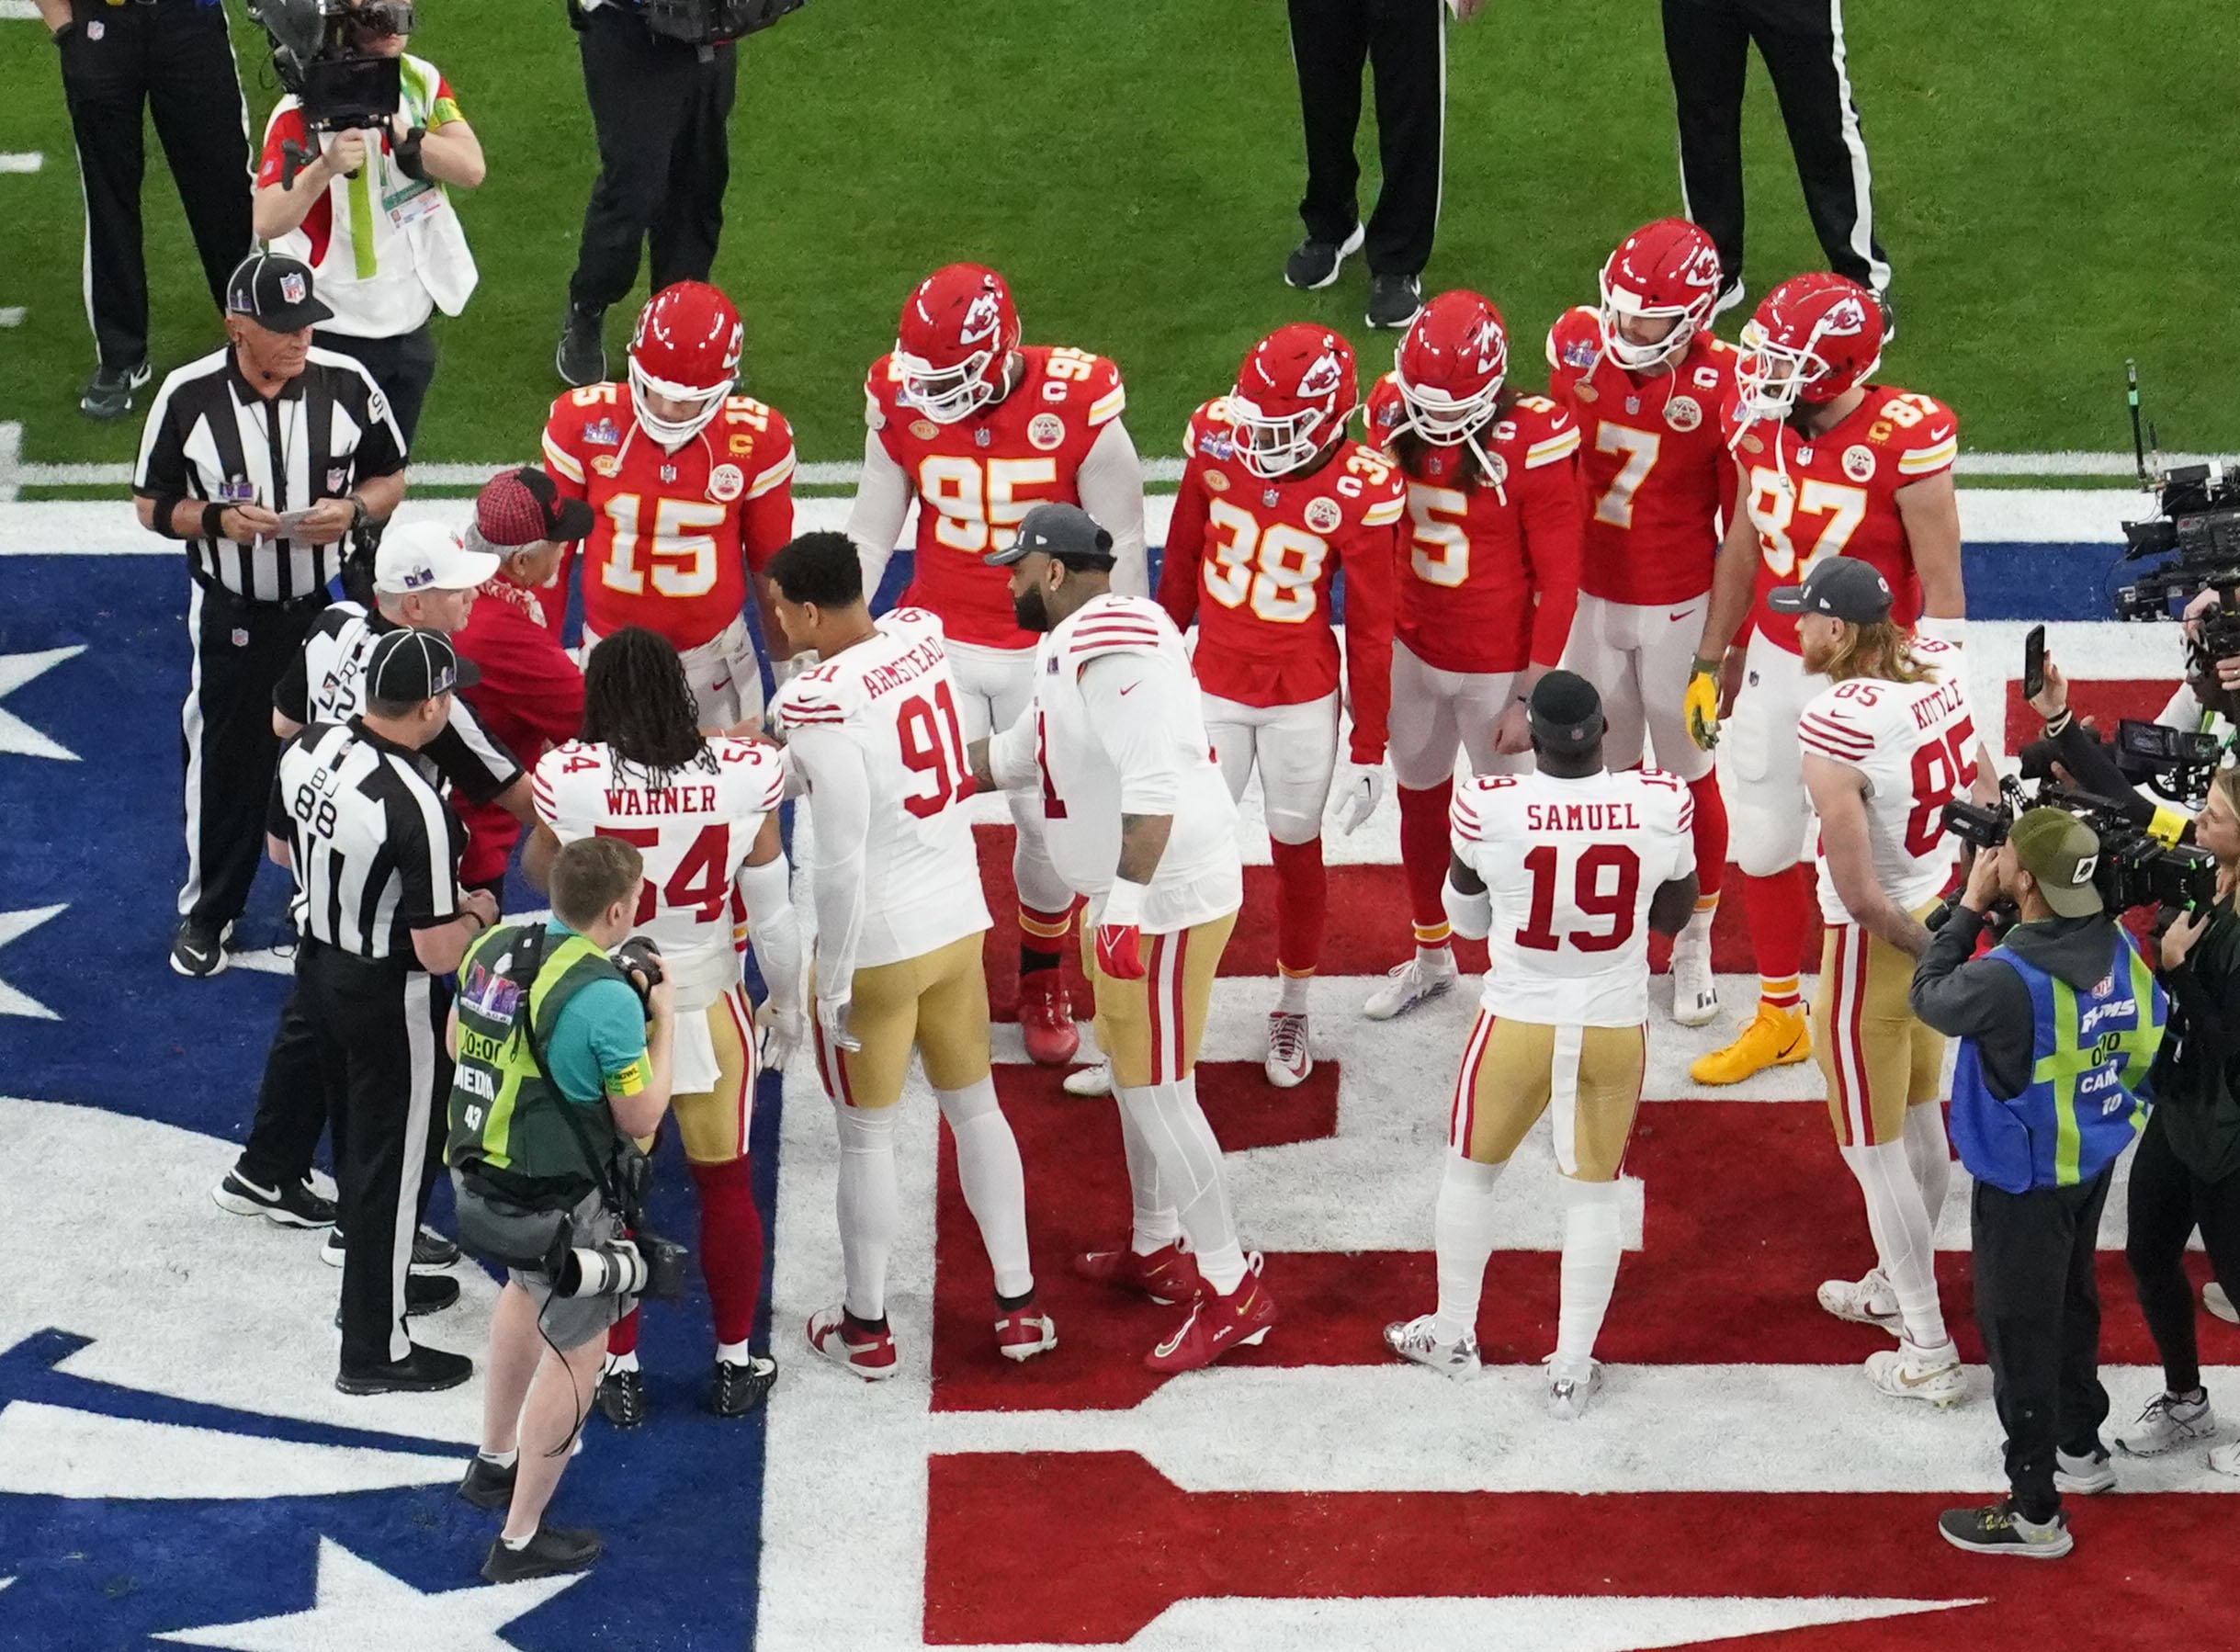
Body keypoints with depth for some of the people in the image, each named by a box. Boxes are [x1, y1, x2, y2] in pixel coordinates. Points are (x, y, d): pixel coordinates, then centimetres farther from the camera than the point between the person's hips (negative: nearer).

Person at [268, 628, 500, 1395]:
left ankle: (377, 1280, 46)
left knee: (358, 1138, 26)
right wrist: (477, 913, -6)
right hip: (392, 997, -8)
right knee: (397, 1161, 7)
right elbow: (438, 951, -27)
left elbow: (281, 846, 11)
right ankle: (375, 1349, 17)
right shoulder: (415, 808, -32)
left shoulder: (307, 750, -9)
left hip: (319, 966, 8)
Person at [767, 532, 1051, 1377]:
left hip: (875, 942, -7)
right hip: (959, 919, 7)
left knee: (865, 1137, 10)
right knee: (975, 1108, 20)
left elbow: (840, 862, -23)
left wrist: (833, 984, -14)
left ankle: (866, 1328, 24)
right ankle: (1017, 1306, 29)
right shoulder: (921, 632, -4)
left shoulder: (820, 703, -24)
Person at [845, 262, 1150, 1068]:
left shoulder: (1077, 408, -21)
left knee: (1048, 822, 9)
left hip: (1048, 648, -1)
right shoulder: (900, 403, -13)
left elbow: (1120, 545, -9)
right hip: (941, 639, 1)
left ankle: (1041, 981, 33)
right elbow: (869, 534, 0)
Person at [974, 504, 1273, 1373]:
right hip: (1127, 894, 11)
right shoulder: (1073, 642, 12)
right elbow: (1018, 756, 26)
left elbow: (1152, 785, -32)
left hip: (1164, 899, -11)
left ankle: (1233, 1290, 2)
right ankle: (1158, 1247, 36)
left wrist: (1126, 903, -36)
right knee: (1132, 1070, 21)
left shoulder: (1111, 642, -22)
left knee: (1156, 1087, -5)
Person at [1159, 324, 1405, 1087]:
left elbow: (1371, 629, -10)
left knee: (1296, 849, 14)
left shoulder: (1361, 492, -20)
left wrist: (1369, 749, -5)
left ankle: (1293, 1010, 34)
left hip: (1303, 697, -2)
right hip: (1212, 687, 2)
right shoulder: (1217, 437, -12)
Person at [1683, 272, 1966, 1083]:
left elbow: (1941, 589, -16)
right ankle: (1778, 1019, 35)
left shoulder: (1904, 443, -23)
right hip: (1775, 665, 6)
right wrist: (1708, 662, 16)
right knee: (1762, 844, 16)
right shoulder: (1760, 424, -6)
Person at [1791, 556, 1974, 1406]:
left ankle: (1929, 1354, 18)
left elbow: (1862, 896, -27)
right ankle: (1899, 1287, 46)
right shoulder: (1940, 666, -7)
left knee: (1874, 1149, 9)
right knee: (1921, 1120, 25)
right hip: (1942, 915, 8)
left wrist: (1929, 949, -10)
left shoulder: (1835, 724, -29)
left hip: (1878, 945, -8)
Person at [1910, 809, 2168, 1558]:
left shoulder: (2008, 978, -33)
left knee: (2019, 1334, 5)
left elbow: (1930, 996, -13)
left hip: (2024, 1183, -8)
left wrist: (1969, 906, -8)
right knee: (2072, 1306, 27)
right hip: (2092, 1164, 8)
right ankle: (2080, 1447, 46)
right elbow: (2148, 1041, 3)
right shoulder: (2118, 948, -11)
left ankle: (2035, 1513, 14)